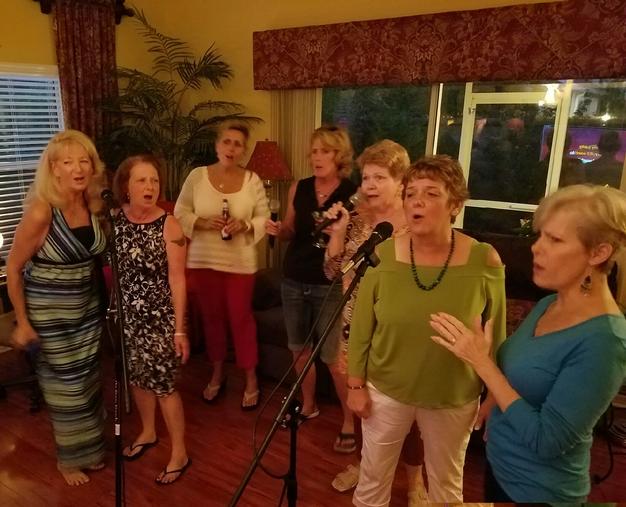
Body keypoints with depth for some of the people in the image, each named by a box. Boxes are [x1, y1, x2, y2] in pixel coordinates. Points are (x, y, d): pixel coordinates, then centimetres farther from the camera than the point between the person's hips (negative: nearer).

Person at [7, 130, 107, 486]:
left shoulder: (93, 205, -5)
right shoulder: (41, 211, -23)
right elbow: (13, 268, -14)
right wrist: (22, 322, -11)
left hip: (88, 304, 6)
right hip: (51, 311, -5)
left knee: (90, 378, 17)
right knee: (67, 383, 9)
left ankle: (90, 449, 39)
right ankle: (69, 458, 33)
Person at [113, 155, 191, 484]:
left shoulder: (169, 226, -14)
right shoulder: (114, 219, -1)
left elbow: (177, 279, -14)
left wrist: (179, 329, -15)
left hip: (158, 317, -5)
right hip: (125, 315, 5)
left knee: (163, 383, 1)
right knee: (136, 376, 18)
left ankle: (179, 454, 19)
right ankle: (148, 432, 43)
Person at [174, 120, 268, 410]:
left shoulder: (252, 180, -3)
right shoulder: (197, 176, -1)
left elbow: (264, 219, -1)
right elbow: (180, 213, 1)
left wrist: (245, 226, -20)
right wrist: (202, 223, -17)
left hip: (240, 263, -1)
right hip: (203, 261, 2)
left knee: (241, 318, 4)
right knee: (211, 318, 14)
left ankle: (251, 379, 21)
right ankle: (217, 374, 33)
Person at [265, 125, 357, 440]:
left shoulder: (353, 194, -10)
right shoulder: (298, 188, 3)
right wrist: (278, 230, -8)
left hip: (330, 285, -5)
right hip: (293, 281, 5)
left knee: (334, 356, -1)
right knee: (299, 349, 17)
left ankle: (350, 420, 20)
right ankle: (308, 406, 38)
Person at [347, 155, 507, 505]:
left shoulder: (485, 261, -17)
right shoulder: (382, 255, -14)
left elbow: (495, 336, -4)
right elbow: (361, 327, -5)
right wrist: (356, 384, -2)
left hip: (454, 398, 0)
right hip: (386, 390, 1)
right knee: (373, 478, 20)